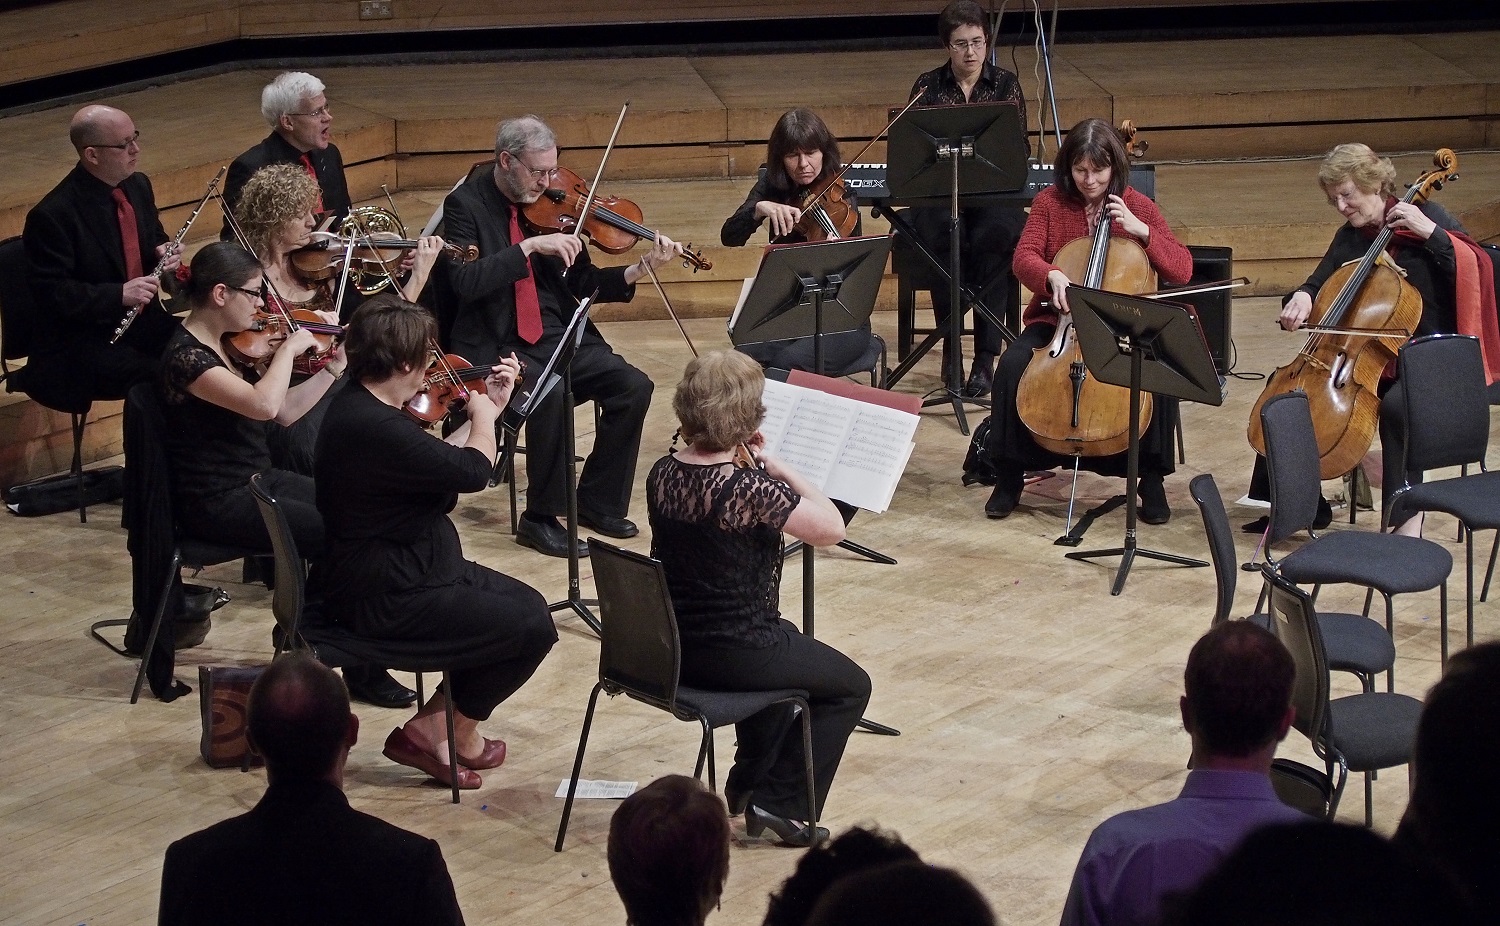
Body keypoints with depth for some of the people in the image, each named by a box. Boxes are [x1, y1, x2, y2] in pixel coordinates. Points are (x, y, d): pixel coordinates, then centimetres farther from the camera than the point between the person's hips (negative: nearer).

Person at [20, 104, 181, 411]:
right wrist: (119, 294, -27)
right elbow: (52, 294, -19)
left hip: (144, 318, 7)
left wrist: (164, 254, -4)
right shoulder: (52, 216, -19)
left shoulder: (138, 186, 5)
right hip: (83, 337, -7)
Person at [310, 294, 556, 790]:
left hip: (398, 572, 11)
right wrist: (484, 415, -5)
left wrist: (487, 409, 13)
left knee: (525, 603, 15)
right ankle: (448, 730, 11)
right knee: (533, 628, -8)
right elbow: (473, 471, -24)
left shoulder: (361, 405, 5)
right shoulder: (374, 428, -30)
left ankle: (437, 726, 15)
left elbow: (441, 463, 16)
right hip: (383, 599, -11)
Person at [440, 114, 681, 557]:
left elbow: (581, 283, 10)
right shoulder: (466, 205, -7)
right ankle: (541, 518, -16)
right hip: (496, 347, -6)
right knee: (551, 395, -33)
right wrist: (530, 246, -27)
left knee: (633, 386, -13)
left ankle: (597, 502, 3)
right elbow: (463, 281, -22)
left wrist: (639, 270, -6)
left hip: (558, 337, 6)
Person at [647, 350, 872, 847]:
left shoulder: (662, 474, -4)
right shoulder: (748, 490, -26)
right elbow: (832, 528, -21)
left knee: (783, 644, 37)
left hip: (669, 647, 8)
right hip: (731, 654, -7)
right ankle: (781, 802, 10)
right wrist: (779, 467, -14)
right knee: (851, 685, 15)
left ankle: (748, 780, 41)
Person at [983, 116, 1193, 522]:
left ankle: (1152, 481, -11)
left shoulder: (1137, 207, 0)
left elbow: (1182, 271, -6)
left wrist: (1141, 230, -19)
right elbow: (1024, 257, -11)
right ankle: (1009, 478, -11)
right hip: (1057, 321, 1)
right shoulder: (1051, 202, 1)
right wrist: (1051, 276, -32)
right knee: (1012, 366, -29)